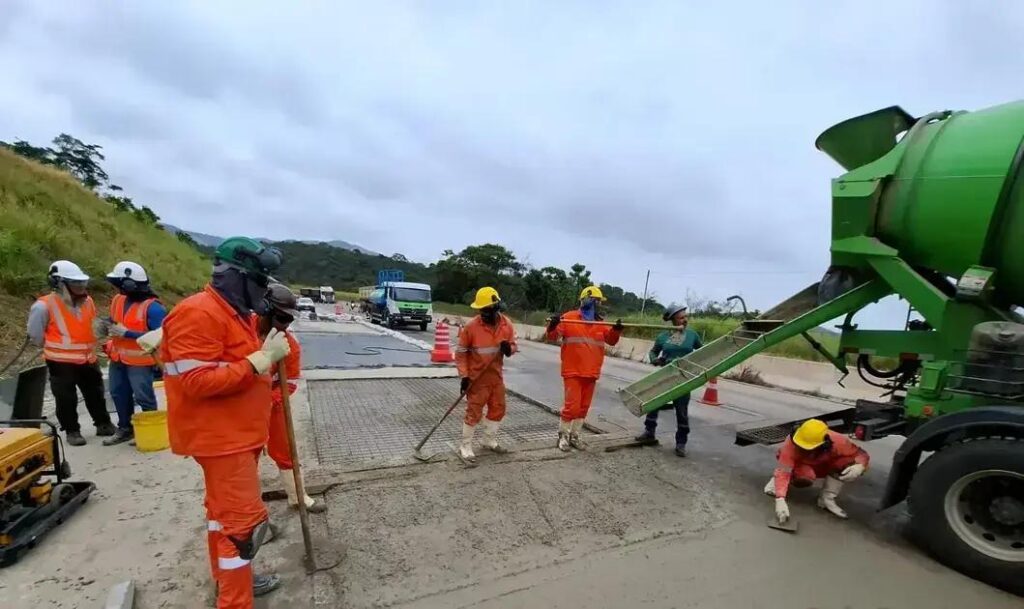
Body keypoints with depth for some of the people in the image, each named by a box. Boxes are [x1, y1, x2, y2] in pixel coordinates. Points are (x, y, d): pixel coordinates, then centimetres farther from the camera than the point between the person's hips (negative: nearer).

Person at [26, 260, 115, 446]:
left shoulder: (87, 301, 3)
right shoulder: (45, 306, -13)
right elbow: (35, 336, -5)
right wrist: (56, 350, 1)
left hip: (88, 360, 5)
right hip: (61, 363, -5)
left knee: (96, 395, 14)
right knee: (66, 400, 5)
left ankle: (103, 424, 26)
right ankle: (72, 431, 19)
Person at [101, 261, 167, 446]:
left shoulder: (152, 307, -21)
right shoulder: (118, 300, 6)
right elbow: (113, 322, 23)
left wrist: (126, 333, -24)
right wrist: (109, 328, -2)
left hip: (140, 360, -9)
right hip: (118, 358, 9)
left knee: (144, 398, -1)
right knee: (119, 394, 20)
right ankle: (125, 429, 35)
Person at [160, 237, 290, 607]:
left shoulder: (235, 313, 11)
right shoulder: (198, 314, -21)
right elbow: (198, 381, -28)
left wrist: (269, 355, 0)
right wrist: (262, 358, -28)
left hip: (237, 433, 10)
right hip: (220, 436, -10)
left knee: (225, 509, 23)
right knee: (244, 518, -4)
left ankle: (228, 576, 40)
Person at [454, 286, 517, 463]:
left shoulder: (506, 324, -6)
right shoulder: (471, 326, -18)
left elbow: (513, 345, 6)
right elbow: (461, 352, -9)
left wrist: (509, 348, -19)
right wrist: (464, 375, -14)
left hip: (496, 375, 5)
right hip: (477, 376, -5)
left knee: (498, 408, 16)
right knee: (474, 412, 0)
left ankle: (489, 440, 38)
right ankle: (465, 446, 19)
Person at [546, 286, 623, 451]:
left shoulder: (600, 323, 9)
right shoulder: (569, 318, -6)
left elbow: (611, 340, 4)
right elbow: (553, 337, -8)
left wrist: (616, 330, -15)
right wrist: (552, 326, -29)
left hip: (591, 373, 6)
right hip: (573, 371, -5)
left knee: (584, 406, 12)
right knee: (572, 405, -7)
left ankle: (574, 435, 27)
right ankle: (563, 435, 13)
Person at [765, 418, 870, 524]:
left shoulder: (838, 442, -32)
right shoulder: (791, 444, -39)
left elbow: (861, 454, -16)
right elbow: (783, 471, -42)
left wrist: (859, 466, -40)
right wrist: (780, 499, -53)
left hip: (824, 466, 4)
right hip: (800, 465, -3)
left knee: (848, 462, -25)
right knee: (805, 477, -37)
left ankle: (827, 499, -9)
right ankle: (778, 481, -4)